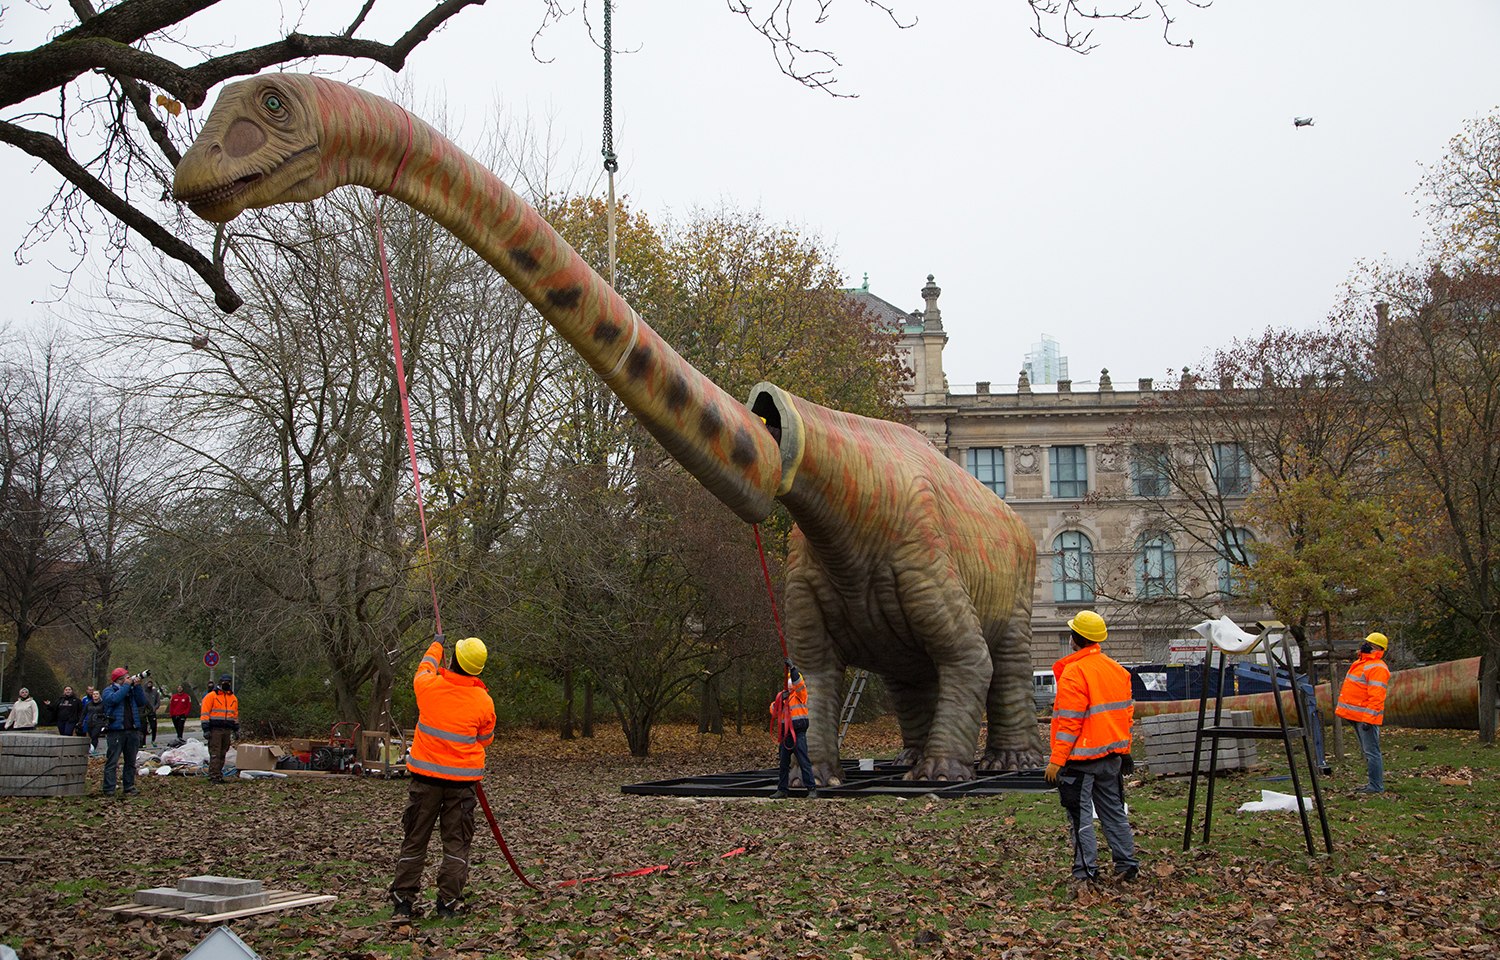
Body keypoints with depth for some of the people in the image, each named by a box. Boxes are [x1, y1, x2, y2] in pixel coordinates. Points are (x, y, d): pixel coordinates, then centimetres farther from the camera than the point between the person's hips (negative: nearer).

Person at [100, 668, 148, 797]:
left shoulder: (131, 690, 16)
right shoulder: (109, 690, 2)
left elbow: (142, 702, 6)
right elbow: (114, 699, -19)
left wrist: (137, 686, -1)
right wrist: (126, 685, -12)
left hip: (133, 731, 5)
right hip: (116, 731, -5)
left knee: (131, 762, 9)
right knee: (112, 762, -7)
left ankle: (129, 788, 15)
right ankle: (109, 790, -5)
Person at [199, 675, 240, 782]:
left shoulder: (233, 698, 16)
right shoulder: (211, 696, -2)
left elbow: (235, 714, 23)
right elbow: (205, 713, -6)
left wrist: (236, 729, 20)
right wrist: (206, 729, -12)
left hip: (227, 730, 6)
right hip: (215, 729, -6)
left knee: (222, 754, 9)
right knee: (215, 754, -9)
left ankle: (219, 775, 15)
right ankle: (213, 776, -9)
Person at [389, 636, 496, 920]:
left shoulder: (429, 686, -8)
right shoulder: (484, 701, -8)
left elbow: (424, 669, 17)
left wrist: (436, 646, 36)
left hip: (426, 777, 1)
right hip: (462, 780, -1)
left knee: (414, 840, 10)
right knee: (456, 843, 9)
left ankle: (402, 900, 12)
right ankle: (449, 902, 9)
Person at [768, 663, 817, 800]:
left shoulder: (800, 693, 3)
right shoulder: (782, 695, 18)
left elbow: (798, 682, -18)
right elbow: (773, 710, 7)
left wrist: (792, 668, -30)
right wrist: (780, 700, -9)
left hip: (798, 733, -6)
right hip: (785, 733, 6)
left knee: (804, 761, -11)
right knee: (783, 763, 11)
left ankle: (812, 789, -12)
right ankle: (782, 790, 19)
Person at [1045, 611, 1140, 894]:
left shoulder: (1074, 672, -17)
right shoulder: (1117, 670, 8)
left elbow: (1069, 720, -19)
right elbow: (1126, 712, 14)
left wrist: (1057, 758, -15)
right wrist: (1122, 749, 23)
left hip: (1081, 757, -7)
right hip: (1112, 755, 8)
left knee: (1080, 816, -1)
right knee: (1113, 811, 17)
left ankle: (1085, 873, -1)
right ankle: (1127, 865, 22)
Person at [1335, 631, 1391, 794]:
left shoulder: (1377, 668, -16)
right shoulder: (1361, 663, 17)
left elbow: (1377, 697, -22)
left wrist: (1368, 719, -25)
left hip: (1366, 717, -11)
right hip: (1356, 716, 11)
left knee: (1371, 751, -7)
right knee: (1368, 751, 16)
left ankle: (1376, 786, -3)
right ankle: (1374, 784, 23)